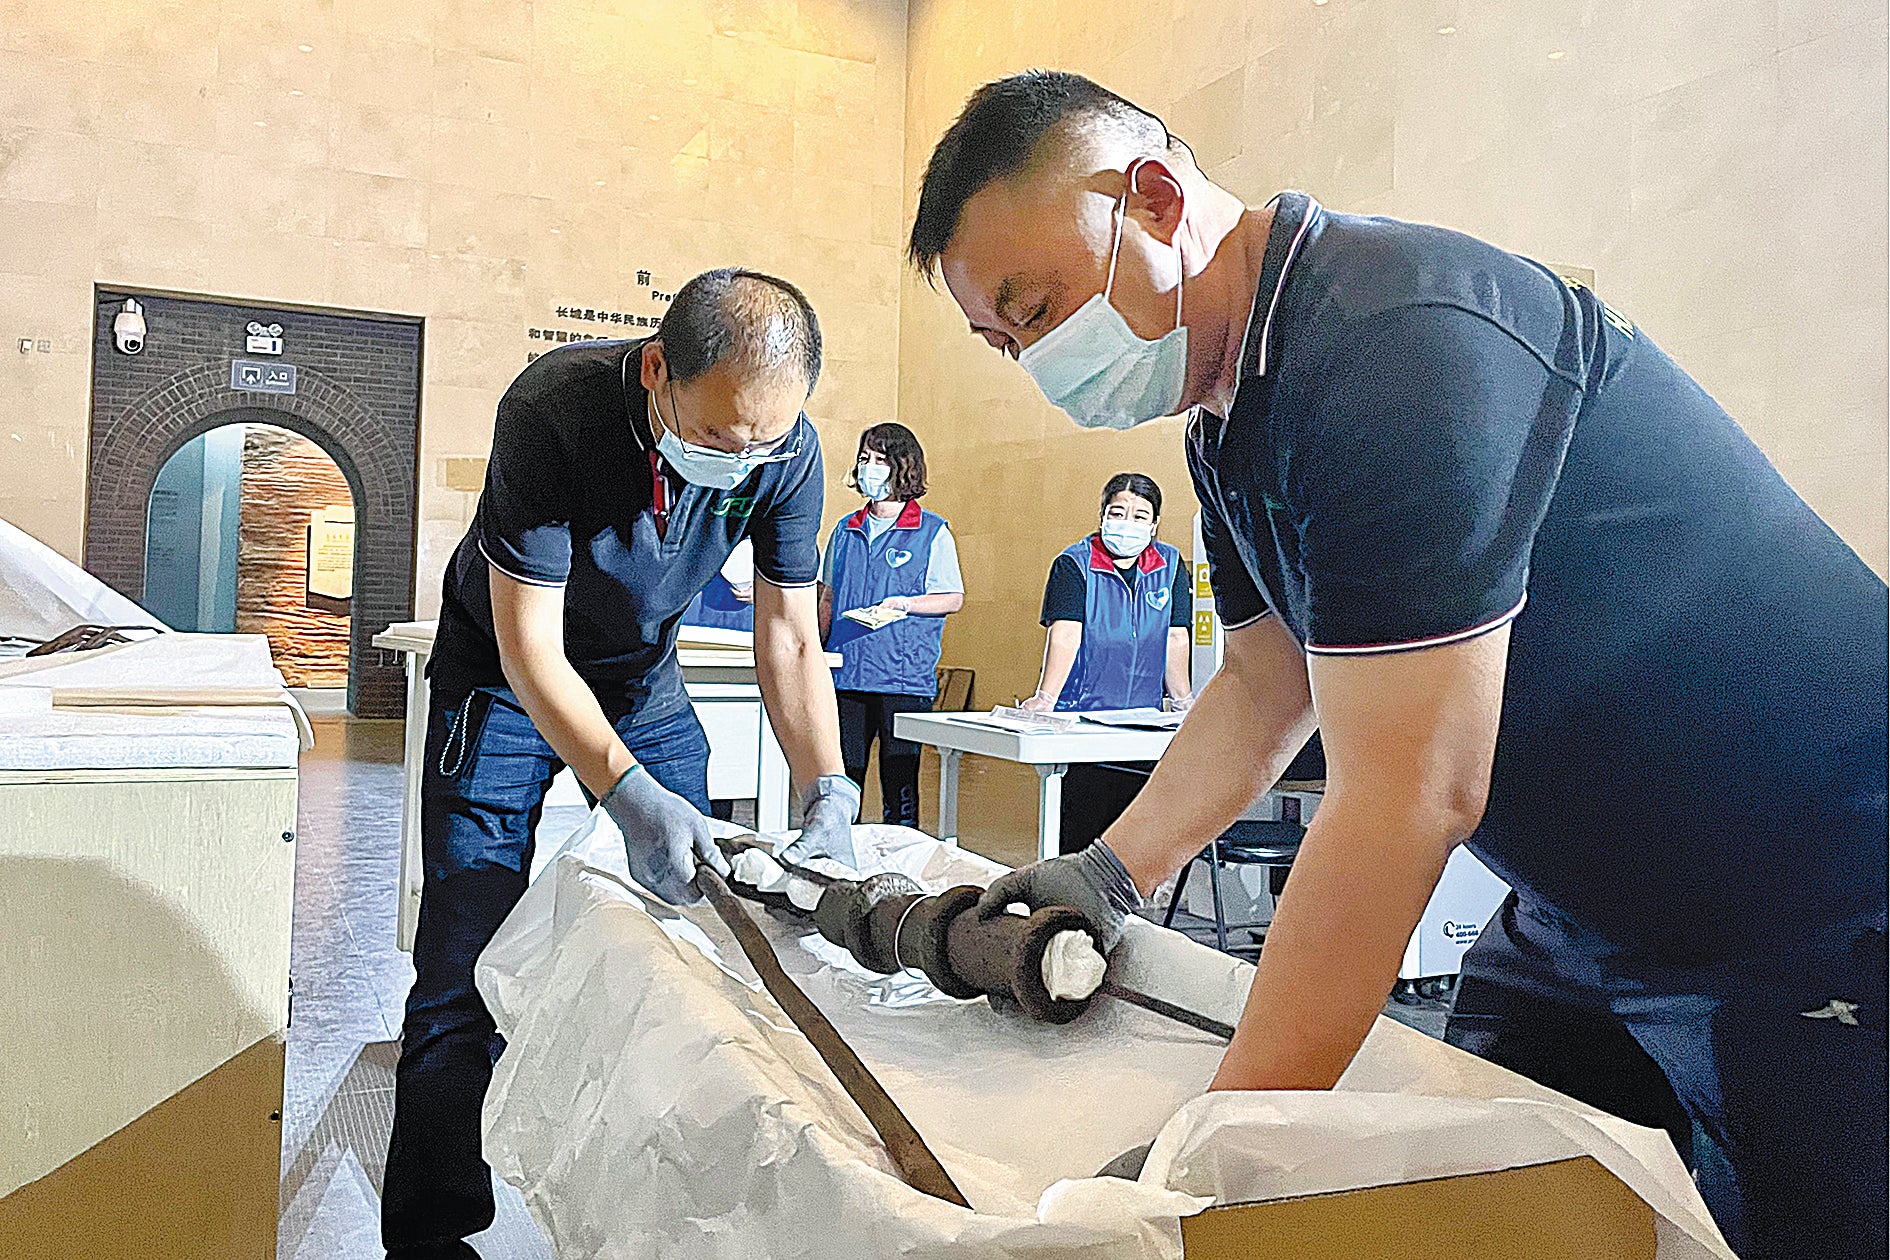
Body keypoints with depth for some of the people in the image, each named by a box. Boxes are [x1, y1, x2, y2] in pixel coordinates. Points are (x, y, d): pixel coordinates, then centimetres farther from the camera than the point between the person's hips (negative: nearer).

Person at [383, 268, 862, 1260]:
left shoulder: (785, 449, -21)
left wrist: (827, 797, -29)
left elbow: (789, 641, -15)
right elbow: (531, 649, -31)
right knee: (466, 970, -6)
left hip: (645, 676, 4)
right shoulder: (551, 410, -33)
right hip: (508, 672, -3)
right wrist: (628, 792, -44)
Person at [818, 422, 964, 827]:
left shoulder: (933, 532, 1)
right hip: (845, 672, 4)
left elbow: (953, 598, -1)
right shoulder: (846, 529, 15)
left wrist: (902, 603, -16)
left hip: (904, 677, -4)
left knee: (900, 782, -1)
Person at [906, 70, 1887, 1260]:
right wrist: (1111, 870, 2)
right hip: (1590, 911, 9)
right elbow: (1267, 683, 12)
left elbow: (1411, 796, -33)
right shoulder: (1237, 416, 4)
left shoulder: (1399, 338, -28)